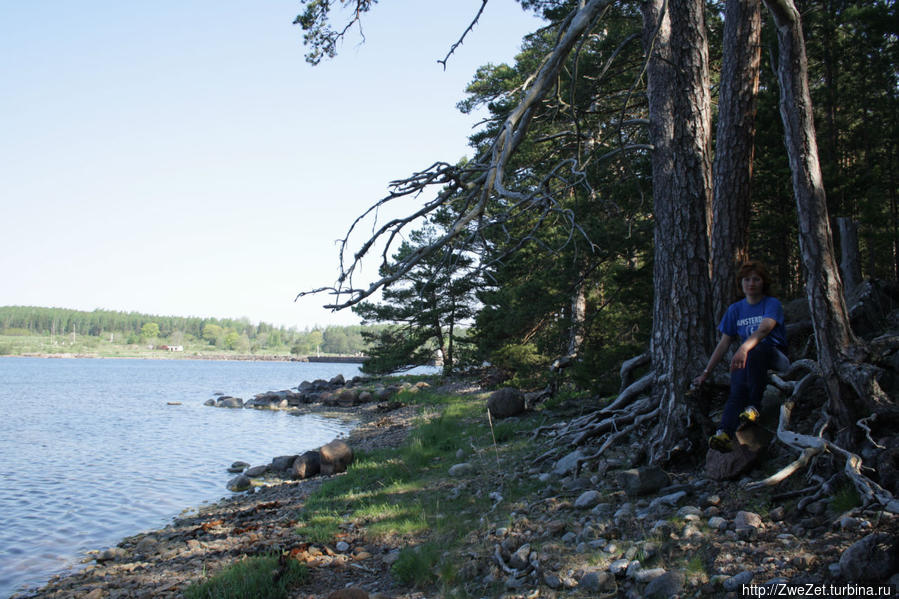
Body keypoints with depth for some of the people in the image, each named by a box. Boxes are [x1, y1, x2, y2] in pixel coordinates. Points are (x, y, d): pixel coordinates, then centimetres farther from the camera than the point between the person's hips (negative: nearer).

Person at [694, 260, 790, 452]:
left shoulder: (772, 304, 0)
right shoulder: (735, 310, 15)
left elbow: (764, 329, -21)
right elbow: (724, 343, 15)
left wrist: (744, 348, -41)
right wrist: (706, 373, 10)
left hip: (776, 359, -3)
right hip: (747, 361, 3)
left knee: (755, 352, -38)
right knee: (738, 387, -30)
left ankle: (754, 406, -33)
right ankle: (725, 433, -51)